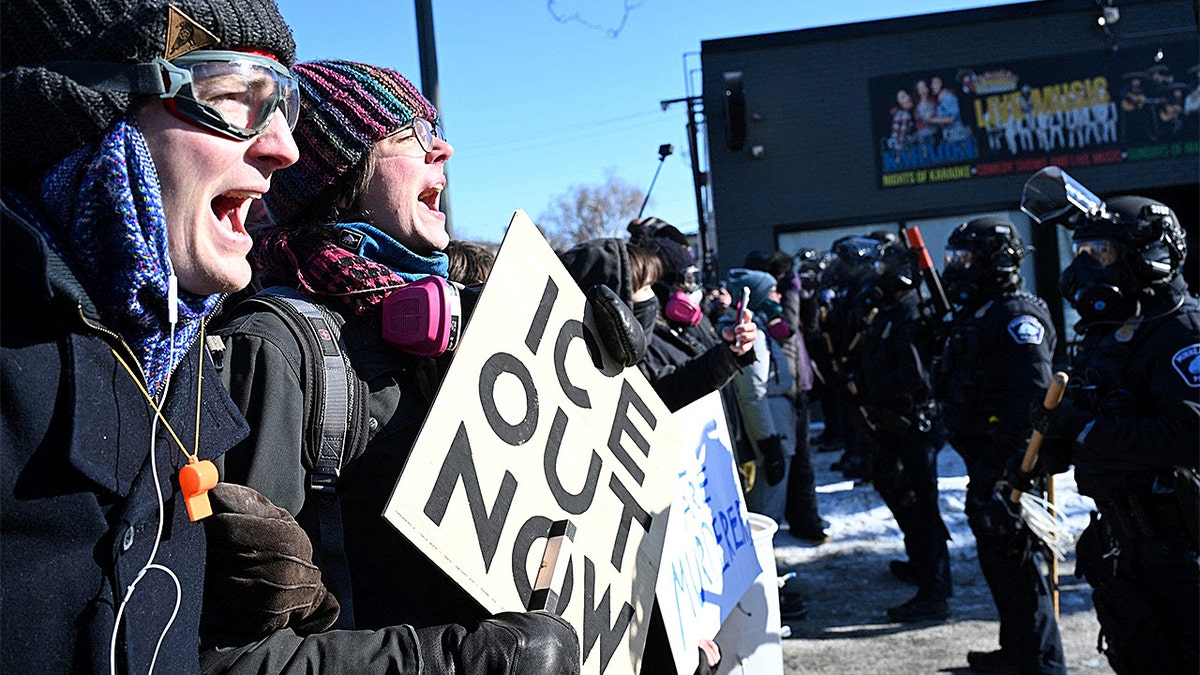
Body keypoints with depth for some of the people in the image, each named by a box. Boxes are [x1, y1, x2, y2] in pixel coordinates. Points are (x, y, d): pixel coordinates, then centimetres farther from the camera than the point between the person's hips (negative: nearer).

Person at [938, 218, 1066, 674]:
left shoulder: (1017, 317, -15)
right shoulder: (975, 316, 16)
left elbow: (1032, 396, -25)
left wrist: (1009, 464, -29)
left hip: (1010, 465, -10)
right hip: (985, 463, 11)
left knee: (1017, 562, -5)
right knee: (995, 558, 19)